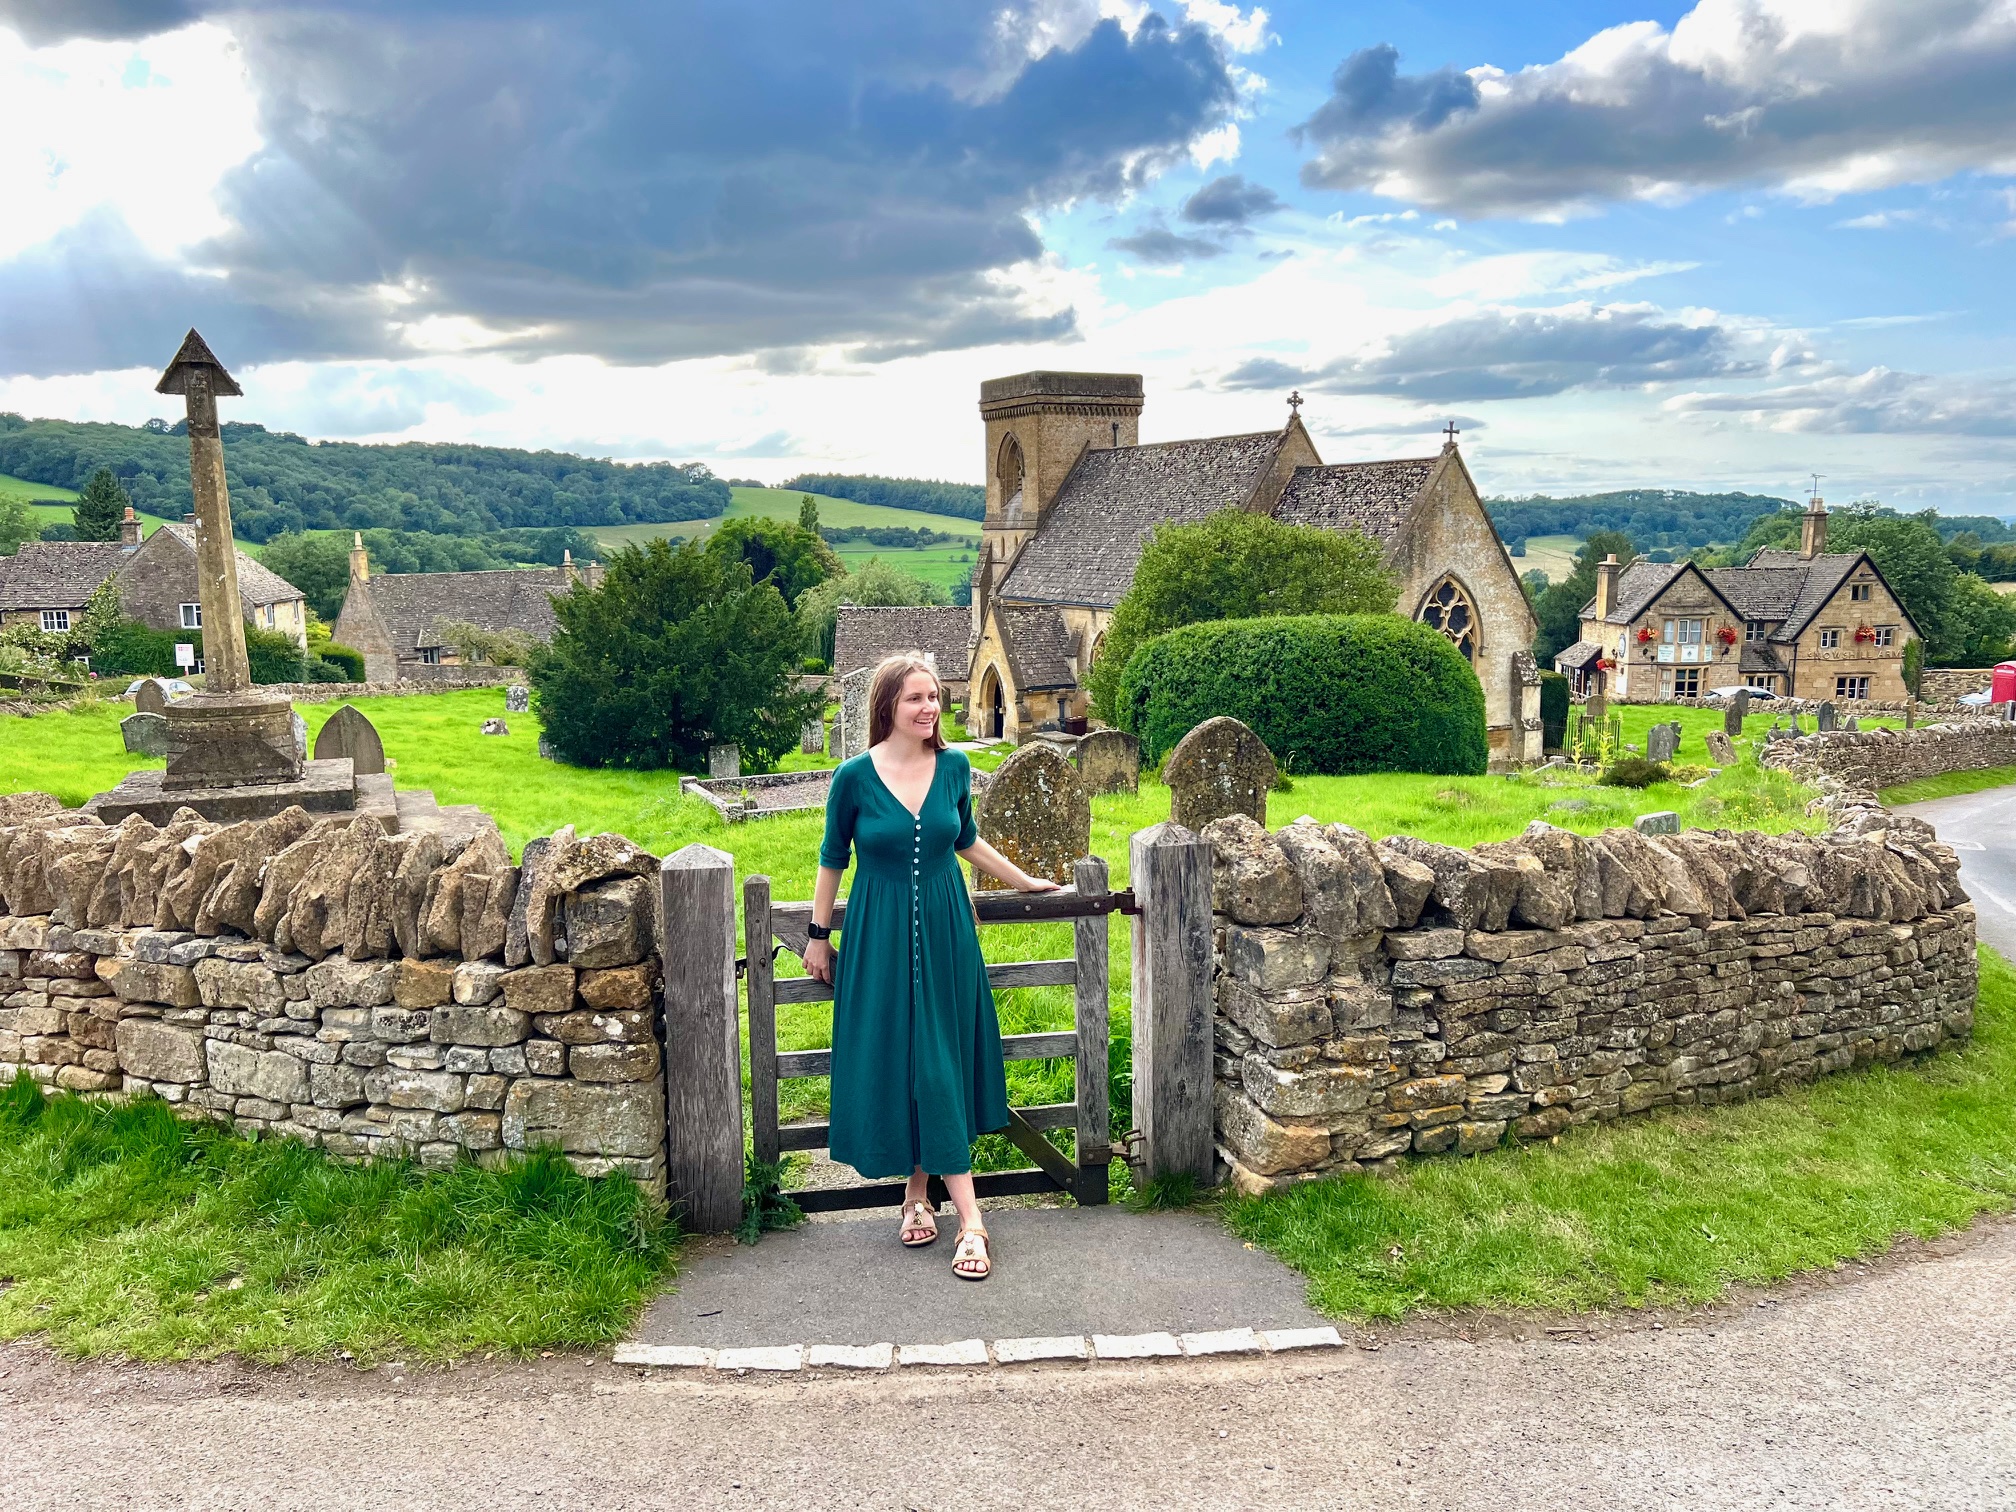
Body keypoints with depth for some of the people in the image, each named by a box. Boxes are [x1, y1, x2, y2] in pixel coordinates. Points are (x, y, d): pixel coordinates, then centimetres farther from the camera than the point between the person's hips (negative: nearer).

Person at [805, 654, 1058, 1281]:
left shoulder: (954, 766, -2)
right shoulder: (855, 776, -10)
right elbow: (832, 859, 2)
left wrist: (1024, 881, 22)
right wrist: (819, 936, 6)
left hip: (944, 930, 2)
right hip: (880, 937, -2)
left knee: (941, 1065, 4)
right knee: (895, 1063, 2)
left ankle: (920, 1193, 19)